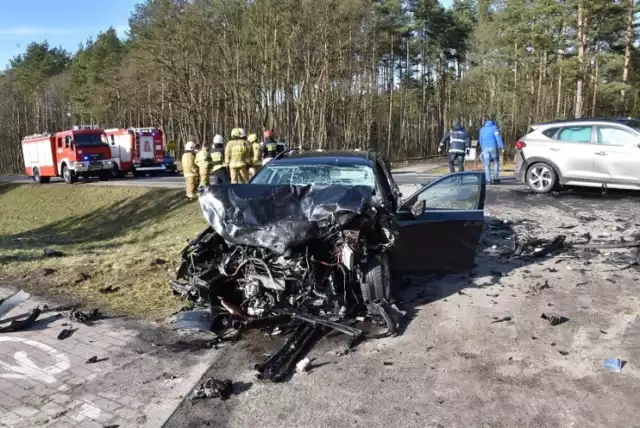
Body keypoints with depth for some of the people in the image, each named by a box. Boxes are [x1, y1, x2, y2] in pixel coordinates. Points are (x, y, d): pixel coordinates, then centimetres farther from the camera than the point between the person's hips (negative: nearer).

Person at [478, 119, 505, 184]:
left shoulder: (482, 129, 19)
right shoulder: (494, 127, 6)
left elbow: (480, 140, 23)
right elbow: (498, 137, -8)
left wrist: (482, 149, 32)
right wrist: (502, 145, -15)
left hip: (485, 148, 3)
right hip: (493, 147, -3)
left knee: (487, 165, 2)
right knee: (496, 163, 10)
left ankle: (488, 180, -6)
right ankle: (496, 178, 4)